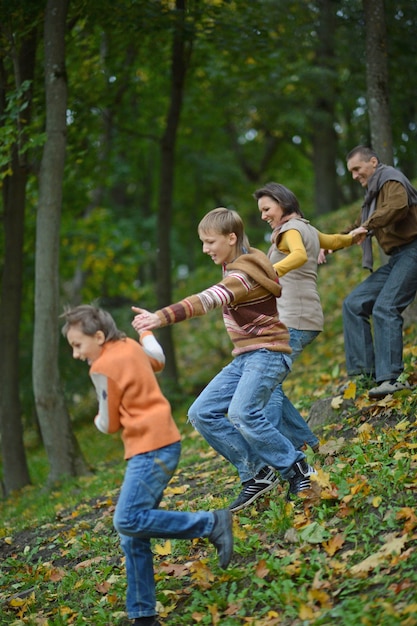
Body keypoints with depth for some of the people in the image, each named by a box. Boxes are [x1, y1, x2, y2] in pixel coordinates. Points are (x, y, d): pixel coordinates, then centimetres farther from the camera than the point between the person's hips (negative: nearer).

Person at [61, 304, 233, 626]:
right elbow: (158, 360, 33)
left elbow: (110, 424, -5)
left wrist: (99, 419, 16)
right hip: (161, 444, 10)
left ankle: (211, 524, -16)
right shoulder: (131, 346, 11)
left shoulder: (104, 367, -14)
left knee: (128, 521, -22)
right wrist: (146, 331, 45)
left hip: (152, 449, -10)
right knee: (133, 535, 7)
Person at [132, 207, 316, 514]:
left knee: (242, 412, -33)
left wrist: (162, 317, -47)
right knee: (202, 413, -2)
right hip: (245, 357, 10)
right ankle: (256, 472, -2)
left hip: (268, 352, -10)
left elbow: (206, 301, -36)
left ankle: (297, 469, -16)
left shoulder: (244, 274, -19)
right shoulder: (238, 267, 12)